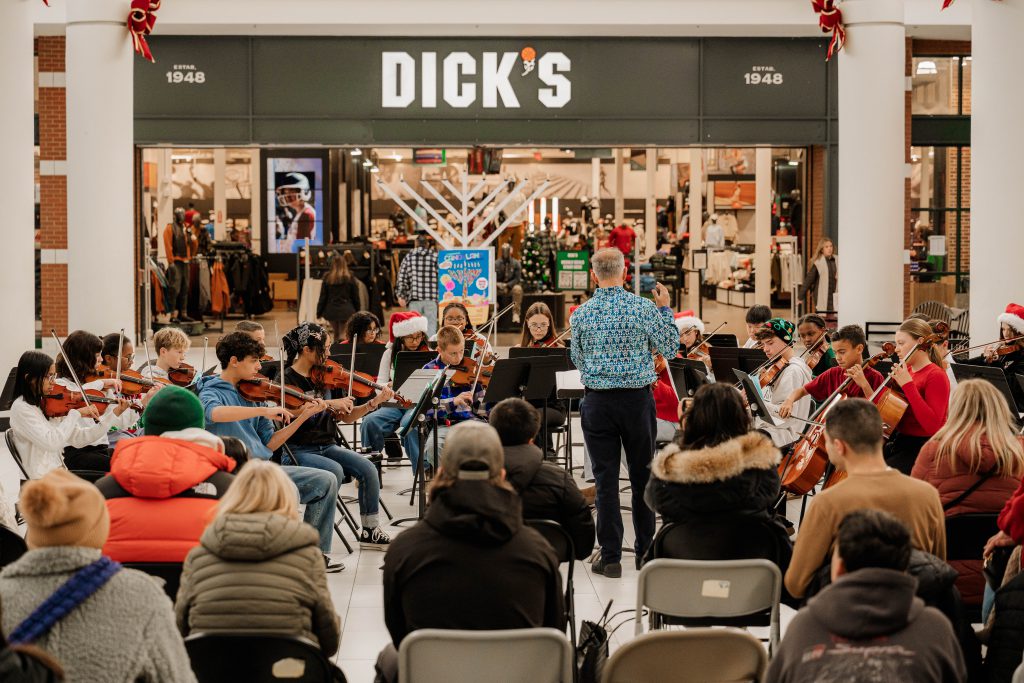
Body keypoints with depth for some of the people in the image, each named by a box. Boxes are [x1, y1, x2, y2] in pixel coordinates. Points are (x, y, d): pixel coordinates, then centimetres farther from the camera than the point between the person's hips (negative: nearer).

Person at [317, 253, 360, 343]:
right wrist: (357, 311, 12)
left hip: (331, 310, 2)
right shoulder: (350, 277, -5)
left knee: (336, 334, 19)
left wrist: (319, 312, 8)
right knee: (343, 335, -3)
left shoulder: (327, 277, -3)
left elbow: (323, 296, 0)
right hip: (346, 310, -2)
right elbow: (355, 296, 1)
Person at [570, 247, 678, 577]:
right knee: (642, 476, 12)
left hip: (597, 402, 0)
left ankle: (611, 556, 4)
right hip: (637, 399, 0)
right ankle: (645, 551, 21)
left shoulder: (581, 314, -3)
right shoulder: (643, 308, -8)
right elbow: (670, 348, 2)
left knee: (605, 479, 4)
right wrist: (665, 309, 11)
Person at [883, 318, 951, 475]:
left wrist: (908, 385, -23)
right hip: (899, 442, 8)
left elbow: (932, 424, -24)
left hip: (923, 448, -8)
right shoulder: (907, 371, 11)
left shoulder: (935, 375, -11)